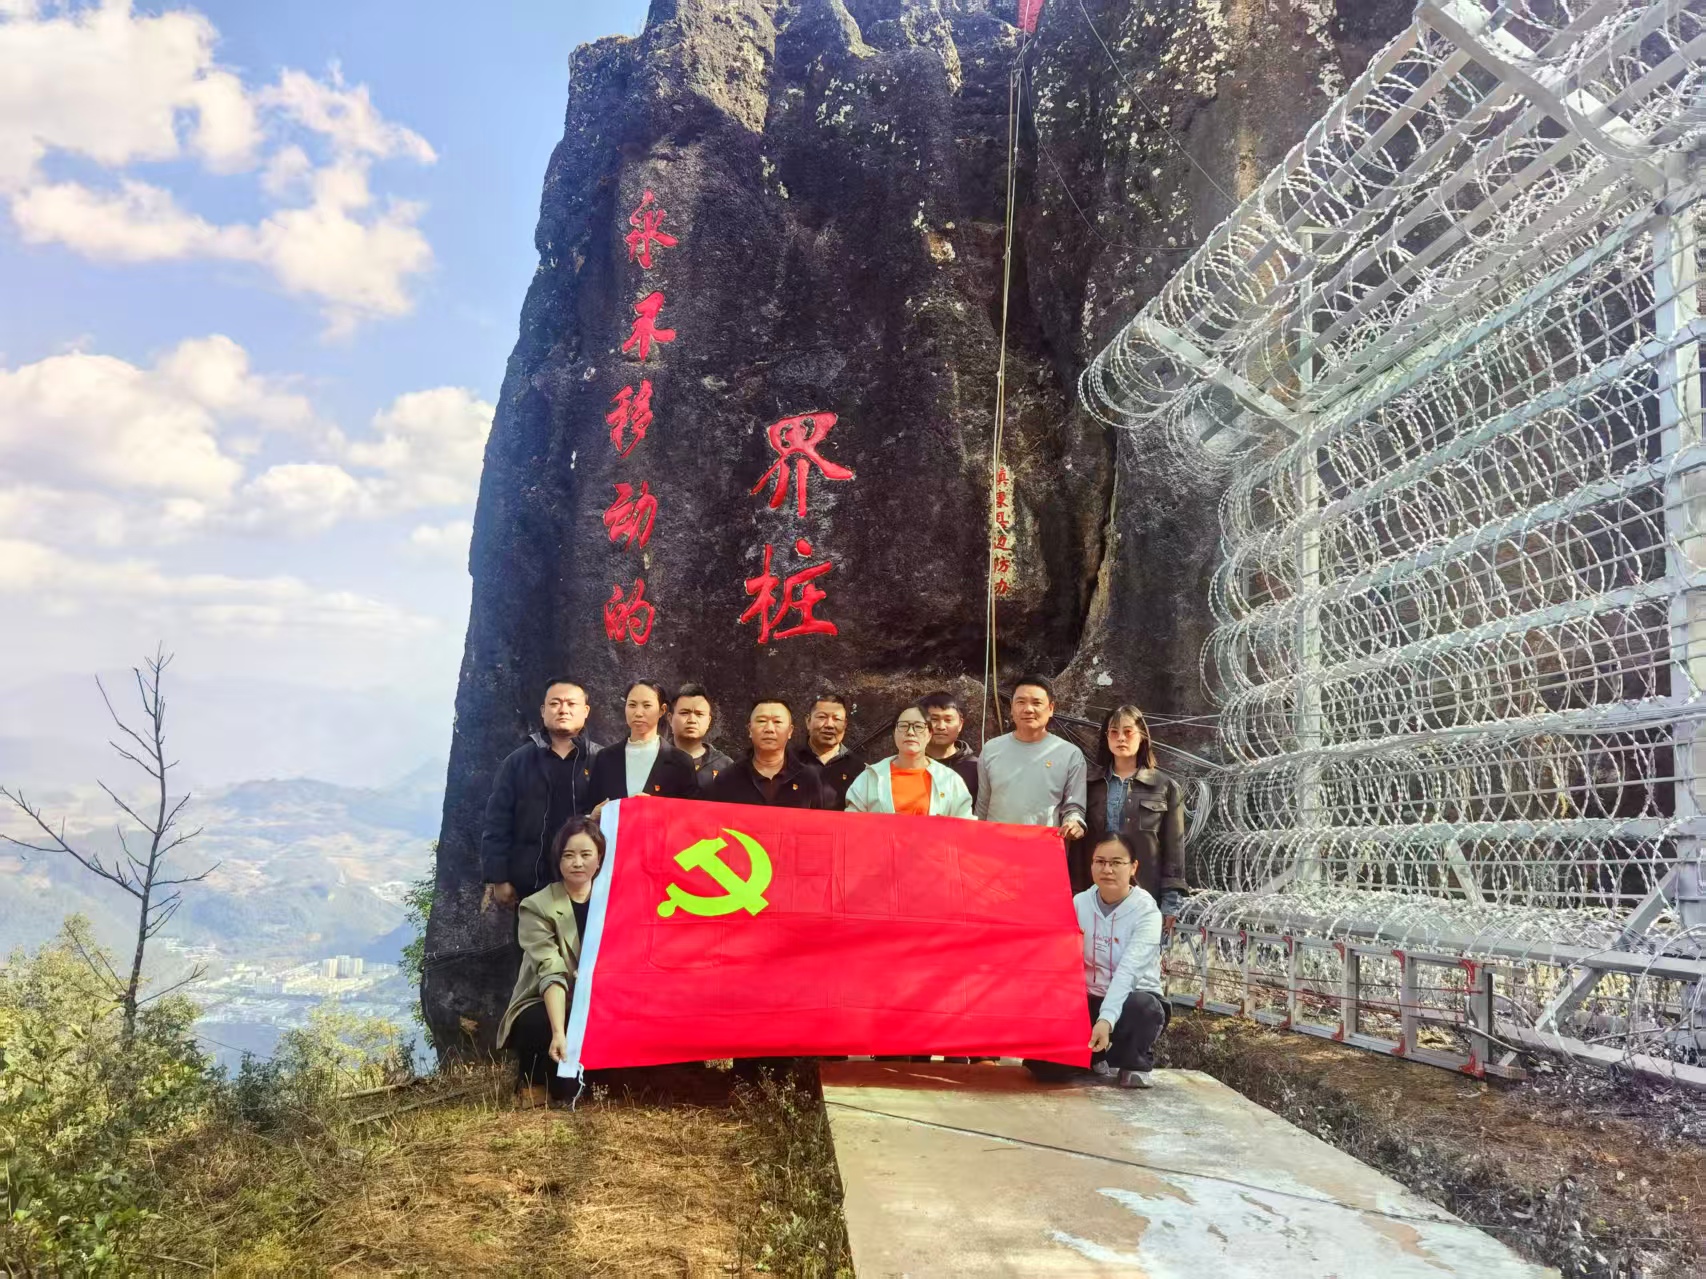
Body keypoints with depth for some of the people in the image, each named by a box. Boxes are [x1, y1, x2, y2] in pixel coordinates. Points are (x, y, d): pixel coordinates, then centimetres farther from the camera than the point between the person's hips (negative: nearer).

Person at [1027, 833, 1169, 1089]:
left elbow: (1128, 970, -27)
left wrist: (1107, 1019, -40)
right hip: (1088, 1001, 3)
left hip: (1131, 1000, -3)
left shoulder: (1146, 910, -14)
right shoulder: (1079, 903, -3)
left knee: (1143, 1007, -39)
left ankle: (1133, 1062, -4)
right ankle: (1098, 1055, 14)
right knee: (1044, 1064, -20)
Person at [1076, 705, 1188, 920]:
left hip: (1145, 896, -2)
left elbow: (1173, 848, 3)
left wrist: (1171, 902, -2)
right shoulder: (1092, 786, 11)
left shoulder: (1165, 787, 5)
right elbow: (1079, 845, 10)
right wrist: (1077, 895, 5)